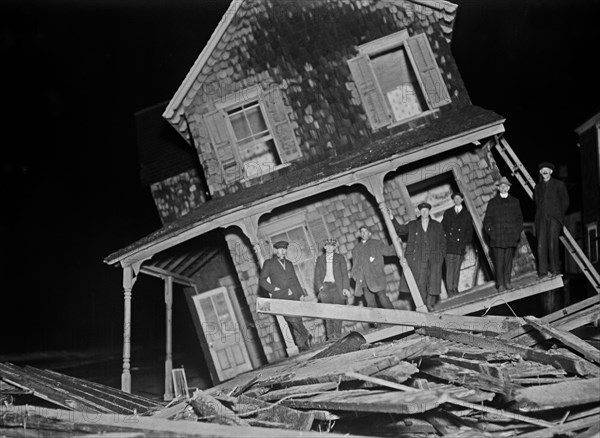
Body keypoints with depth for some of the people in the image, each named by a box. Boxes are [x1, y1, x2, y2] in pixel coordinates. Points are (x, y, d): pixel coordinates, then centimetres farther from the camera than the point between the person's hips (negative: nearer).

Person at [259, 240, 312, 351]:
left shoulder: (289, 264, 25)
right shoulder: (268, 263, 10)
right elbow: (262, 280, 5)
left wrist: (301, 292, 15)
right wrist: (274, 288, -6)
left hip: (294, 296, 4)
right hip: (280, 297, -4)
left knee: (296, 319, -6)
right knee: (292, 319, -20)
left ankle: (301, 344, -1)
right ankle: (305, 336, -8)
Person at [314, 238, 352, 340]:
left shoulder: (340, 258, 13)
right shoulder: (320, 259, 17)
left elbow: (344, 273, 7)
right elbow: (317, 275, 11)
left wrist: (345, 288, -4)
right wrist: (320, 286, -4)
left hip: (337, 287, -1)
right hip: (325, 286, 1)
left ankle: (337, 335, -4)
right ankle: (330, 336, -9)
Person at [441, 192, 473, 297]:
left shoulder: (466, 214, 12)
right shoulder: (447, 213, 13)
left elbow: (469, 229, 11)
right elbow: (443, 227, 11)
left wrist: (466, 241, -2)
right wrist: (445, 238, -2)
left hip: (460, 245, 1)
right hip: (449, 245, -1)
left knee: (457, 268, 2)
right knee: (449, 268, -7)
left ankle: (455, 288, 9)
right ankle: (450, 290, -8)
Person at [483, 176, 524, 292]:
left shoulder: (515, 202, 15)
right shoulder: (492, 202, 9)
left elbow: (519, 218, 15)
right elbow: (487, 220, 8)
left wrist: (518, 232, 3)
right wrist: (491, 232, -5)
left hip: (511, 237, 2)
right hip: (497, 238, -2)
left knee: (508, 260, 3)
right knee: (499, 261, -5)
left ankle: (507, 282, 11)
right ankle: (500, 284, -3)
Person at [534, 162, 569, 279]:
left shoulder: (559, 184, 9)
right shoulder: (538, 186, 19)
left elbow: (565, 202, 9)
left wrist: (558, 215, 6)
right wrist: (540, 215, 11)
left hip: (554, 217, -3)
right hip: (541, 218, 3)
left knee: (552, 243, -12)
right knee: (541, 244, -7)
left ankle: (555, 270, -5)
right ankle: (543, 271, -7)